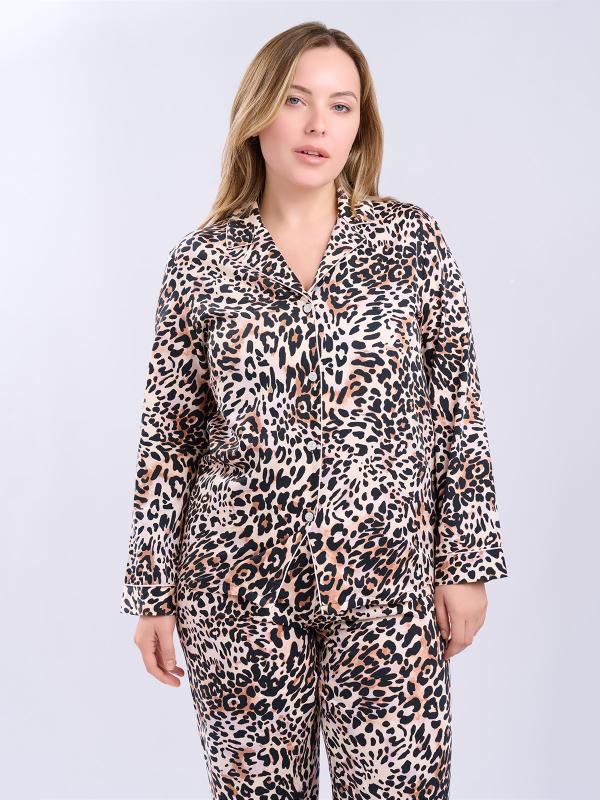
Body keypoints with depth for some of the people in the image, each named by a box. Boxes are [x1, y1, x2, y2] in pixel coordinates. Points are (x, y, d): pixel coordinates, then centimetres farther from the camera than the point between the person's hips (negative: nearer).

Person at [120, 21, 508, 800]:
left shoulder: (413, 239, 0)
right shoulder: (201, 262, -1)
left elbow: (458, 408, 1)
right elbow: (168, 435, 2)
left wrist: (466, 561, 0)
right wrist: (152, 594, 4)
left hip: (388, 576, 0)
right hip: (238, 584, 1)